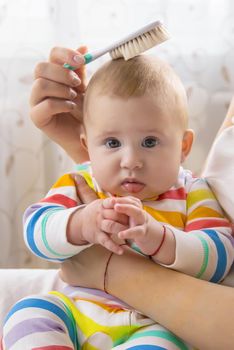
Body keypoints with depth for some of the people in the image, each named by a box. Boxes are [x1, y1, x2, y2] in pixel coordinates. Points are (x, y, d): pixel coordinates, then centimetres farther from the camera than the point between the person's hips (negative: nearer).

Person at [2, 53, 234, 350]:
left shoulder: (191, 194, -2)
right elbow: (36, 230, -10)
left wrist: (158, 239, -33)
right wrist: (80, 225, -33)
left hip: (157, 321, -2)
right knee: (29, 311, -20)